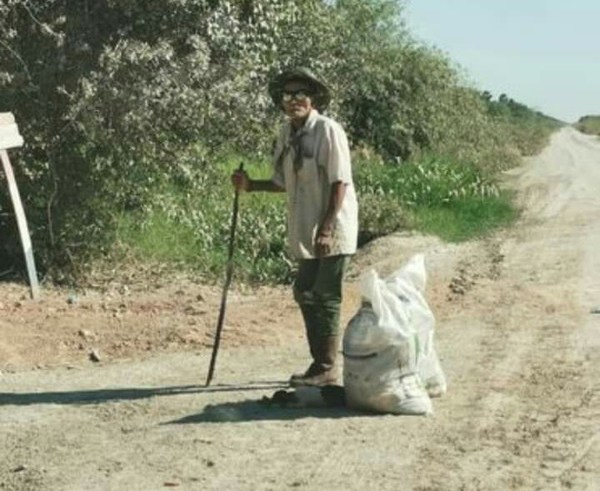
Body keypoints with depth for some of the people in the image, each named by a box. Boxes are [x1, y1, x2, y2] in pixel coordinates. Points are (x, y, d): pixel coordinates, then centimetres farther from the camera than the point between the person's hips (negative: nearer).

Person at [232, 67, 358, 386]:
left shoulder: (327, 130, -13)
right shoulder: (287, 133, 9)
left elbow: (340, 183, -17)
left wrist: (326, 230, -21)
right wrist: (249, 186, 3)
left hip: (333, 232, -8)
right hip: (305, 234, 8)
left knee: (326, 297, -3)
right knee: (305, 294, 14)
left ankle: (327, 369, 9)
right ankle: (320, 365, 27)